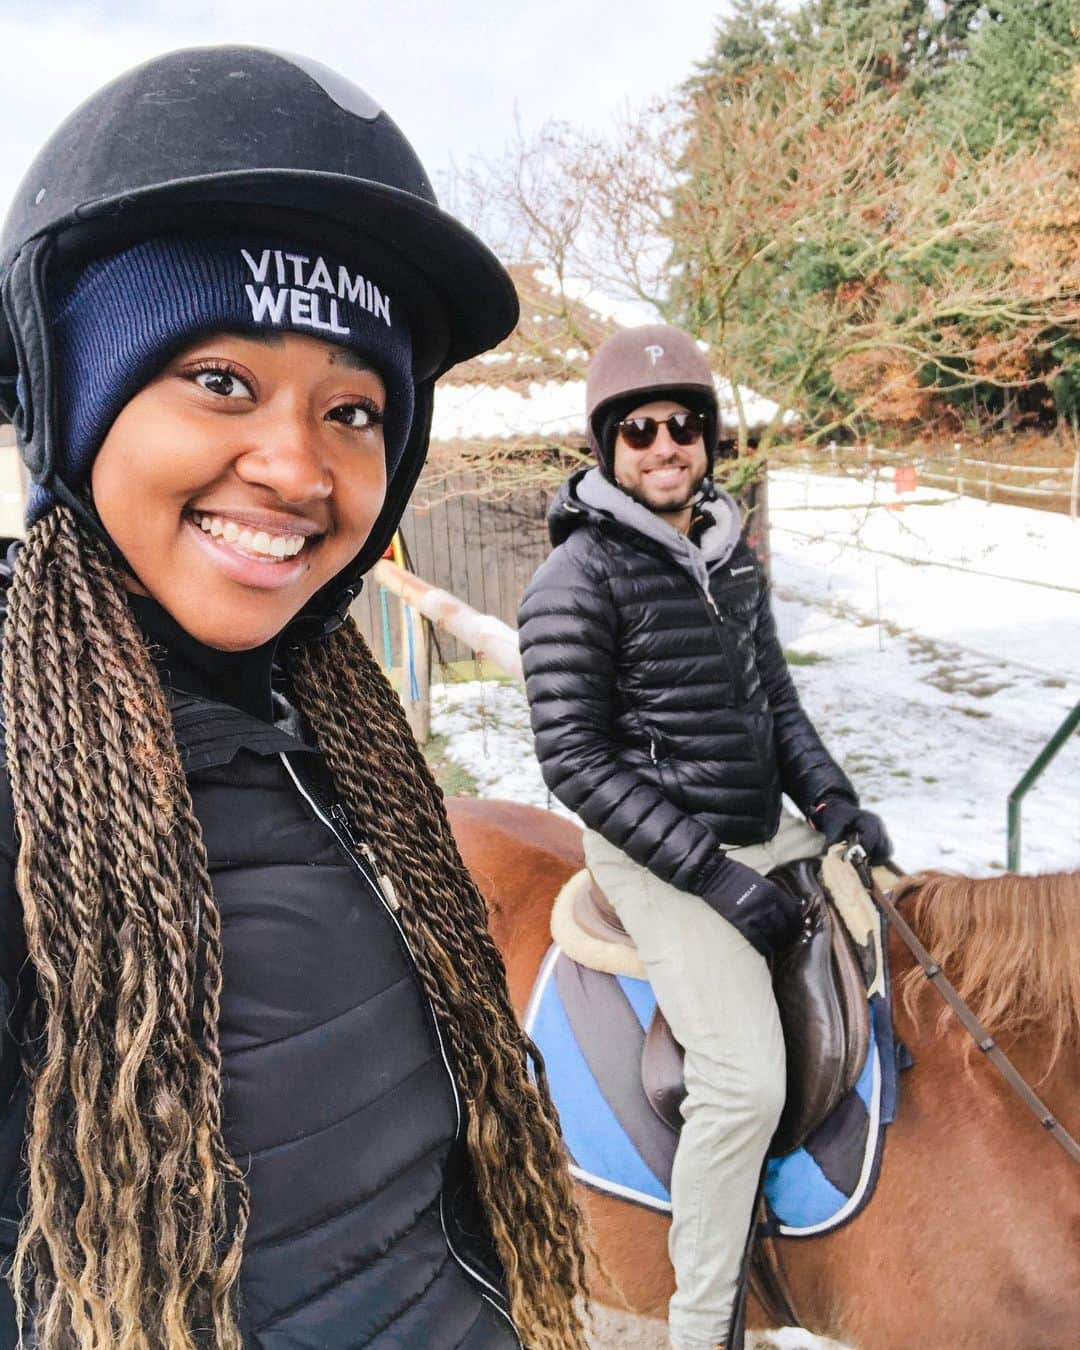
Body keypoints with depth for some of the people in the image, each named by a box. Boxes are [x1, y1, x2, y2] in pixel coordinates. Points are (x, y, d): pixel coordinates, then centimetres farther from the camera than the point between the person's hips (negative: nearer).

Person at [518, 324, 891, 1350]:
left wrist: (832, 802, 0)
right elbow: (575, 762, -18)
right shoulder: (577, 580, -14)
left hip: (767, 835, 8)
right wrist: (714, 875, -21)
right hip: (659, 858, -8)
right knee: (747, 1082, -15)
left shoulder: (734, 560, 9)